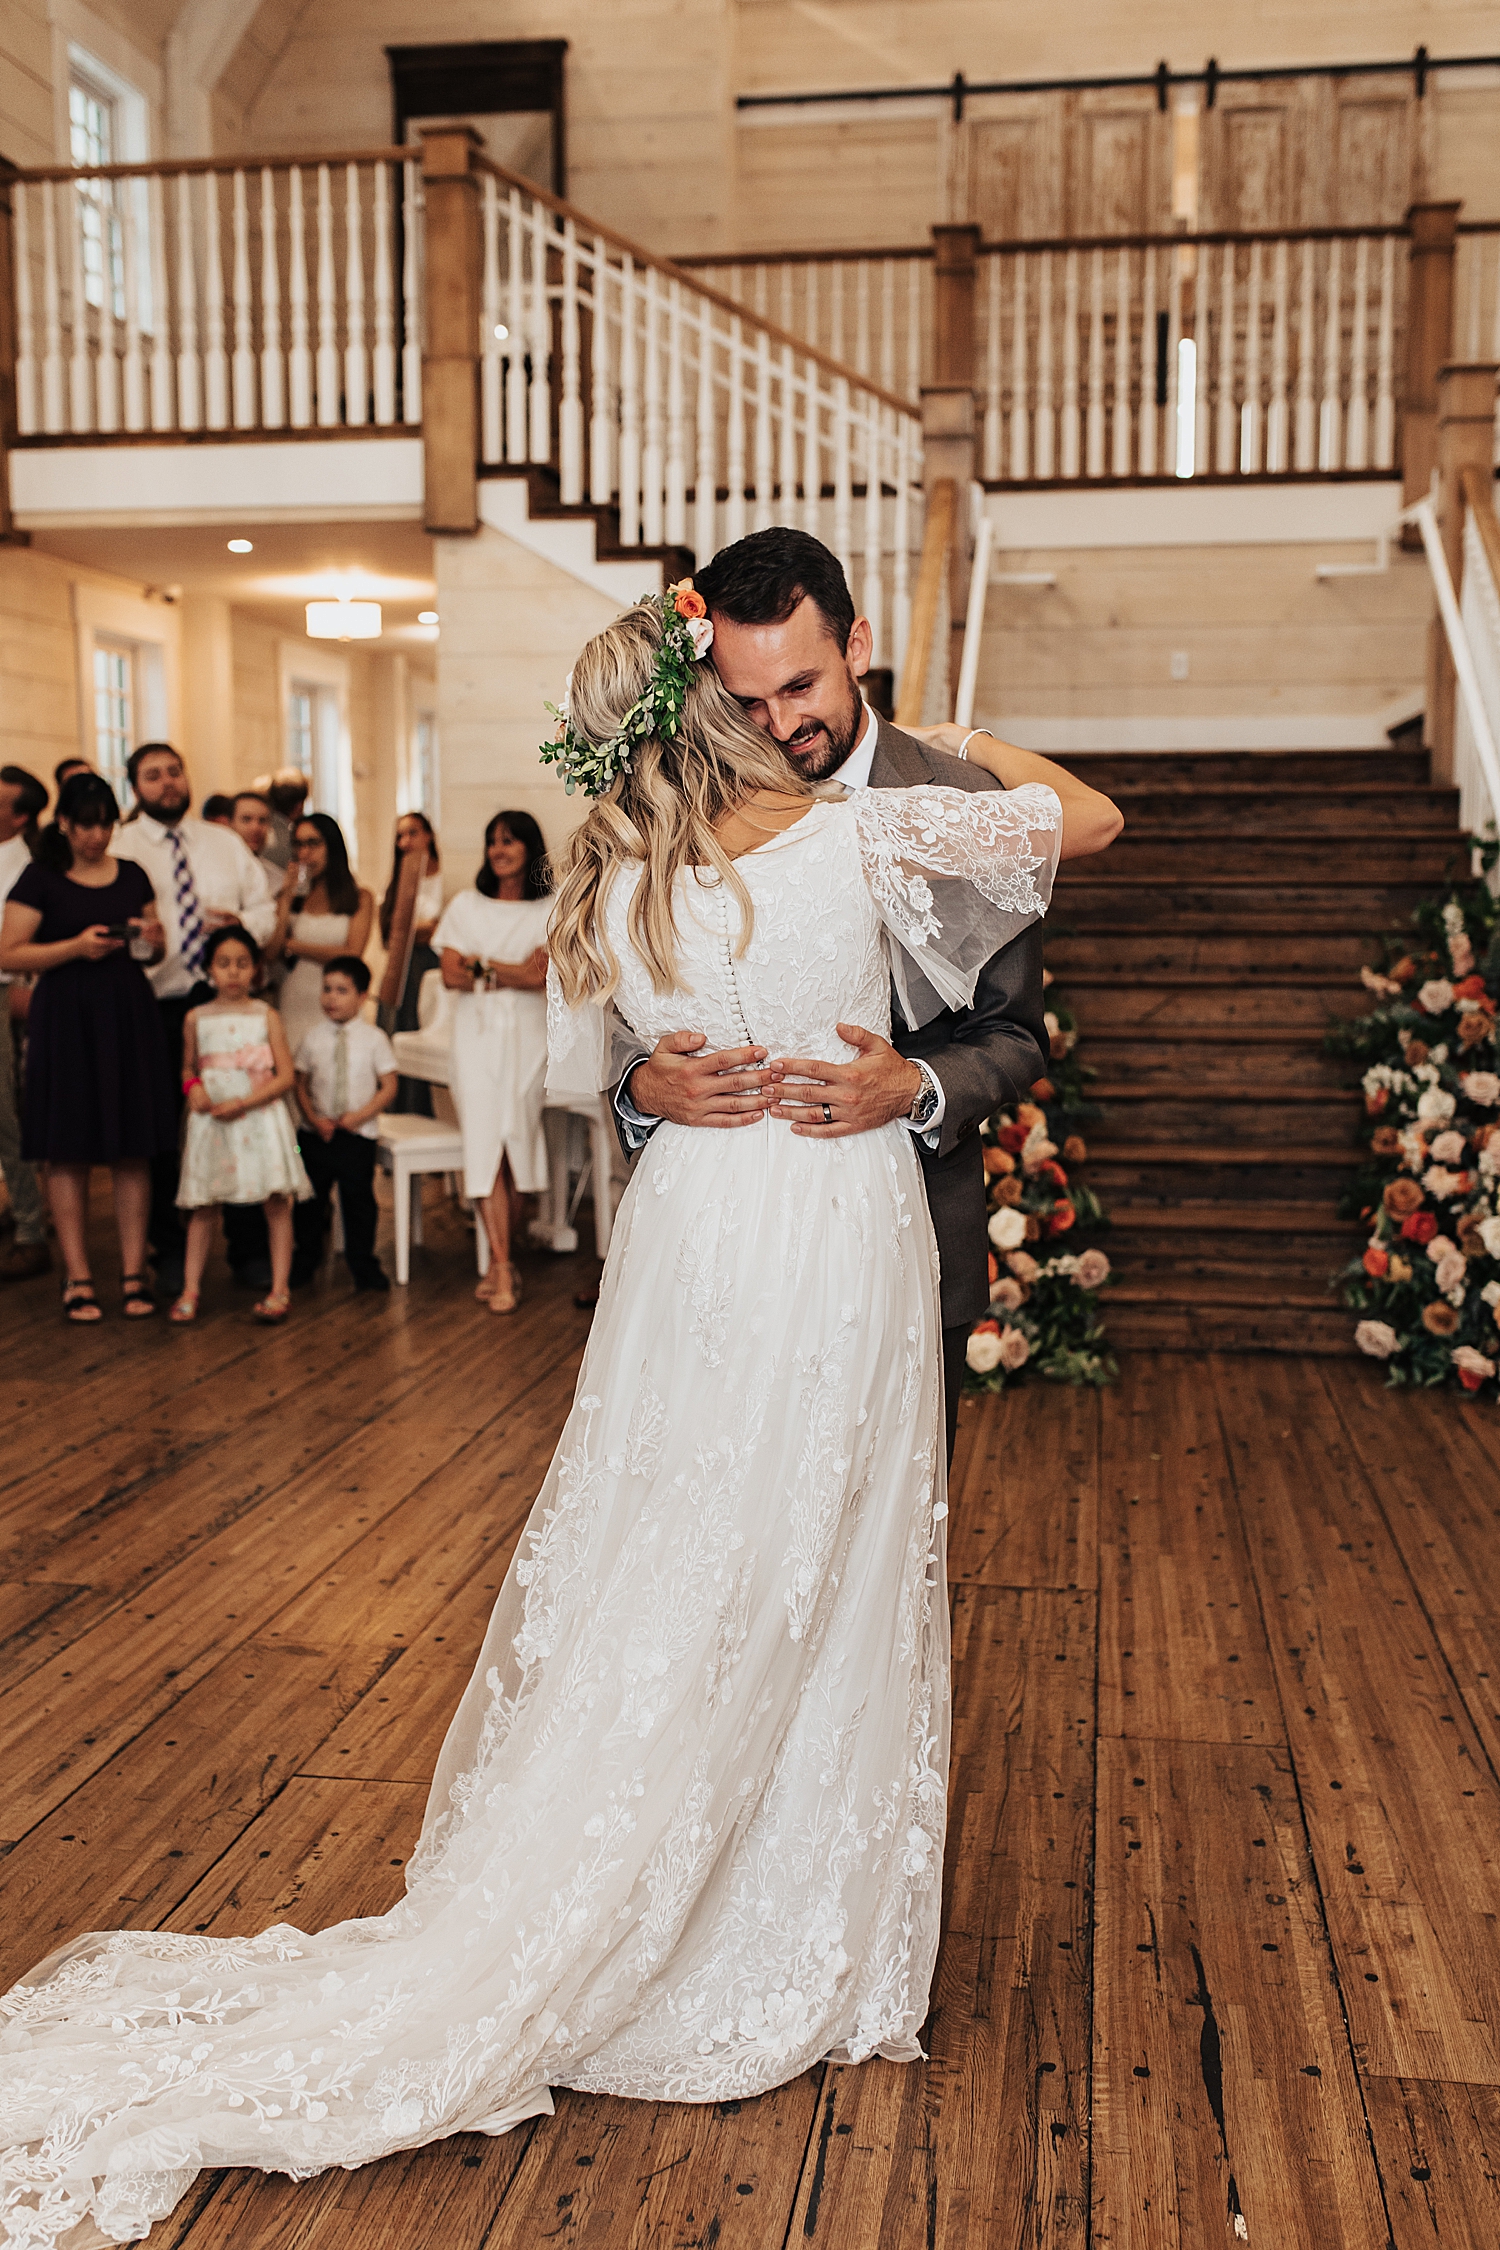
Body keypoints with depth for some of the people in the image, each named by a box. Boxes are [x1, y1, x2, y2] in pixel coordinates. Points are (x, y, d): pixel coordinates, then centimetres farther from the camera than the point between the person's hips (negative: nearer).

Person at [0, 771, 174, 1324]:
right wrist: (76, 946, -17)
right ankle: (78, 1278, 7)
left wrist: (153, 941, -2)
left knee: (134, 1150, 2)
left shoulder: (132, 875, 12)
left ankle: (133, 1273, 8)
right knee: (68, 1152, -1)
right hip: (65, 1022, -3)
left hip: (130, 1016, 3)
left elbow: (153, 953, 21)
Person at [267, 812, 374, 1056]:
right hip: (294, 1007, 2)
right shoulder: (292, 897, 13)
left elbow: (352, 955, -7)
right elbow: (272, 953, 1)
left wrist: (293, 946, 2)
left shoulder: (360, 899, 5)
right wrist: (287, 898, 1)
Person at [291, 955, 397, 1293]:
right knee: (310, 1199, 10)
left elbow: (389, 1088, -2)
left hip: (358, 1135, -2)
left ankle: (363, 1265, 15)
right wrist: (314, 1118, -11)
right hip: (316, 1134, 2)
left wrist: (359, 1115, -13)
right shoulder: (314, 1037, 2)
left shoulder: (373, 1039, -3)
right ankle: (305, 1260, 26)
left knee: (358, 1199, 3)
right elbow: (300, 1083, 4)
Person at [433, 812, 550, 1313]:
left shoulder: (548, 910, 5)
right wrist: (512, 973, -6)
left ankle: (503, 1257, 13)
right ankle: (503, 1267, -9)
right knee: (485, 1140, -9)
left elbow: (542, 977, -8)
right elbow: (451, 975, 1)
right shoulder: (467, 905, 11)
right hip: (477, 1033, 1)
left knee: (518, 1141, -1)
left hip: (527, 1034, -1)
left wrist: (482, 964, -6)